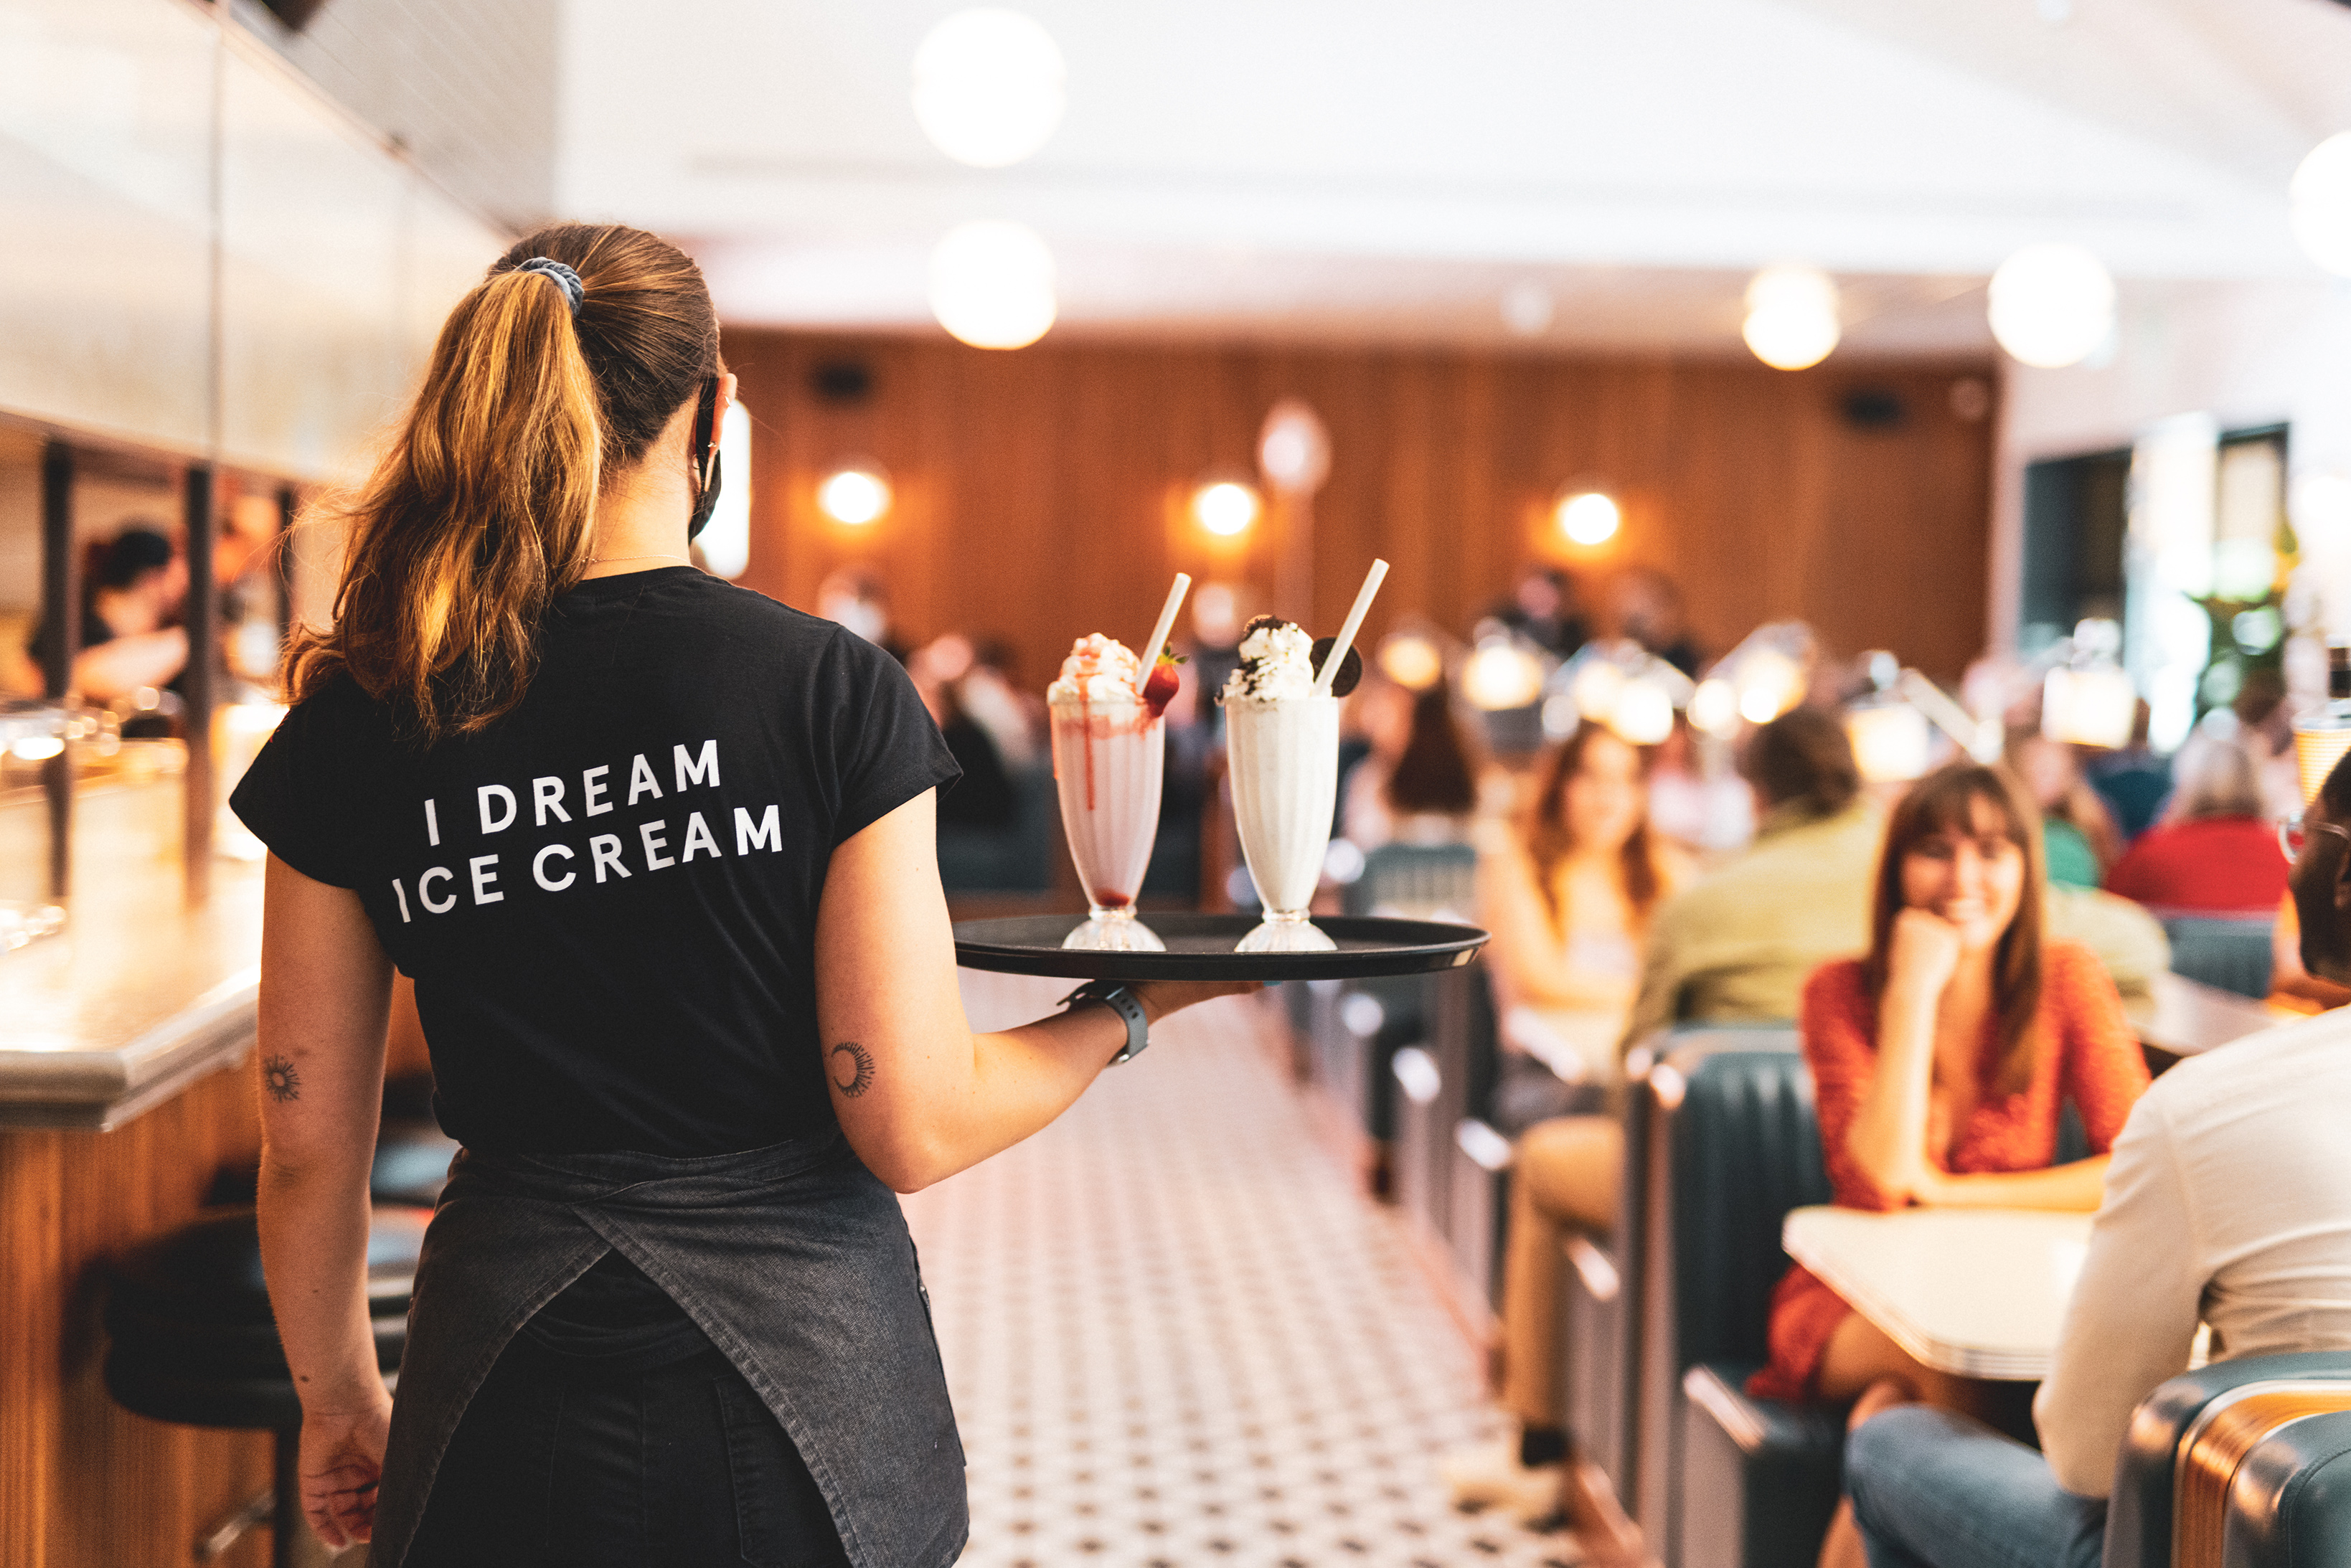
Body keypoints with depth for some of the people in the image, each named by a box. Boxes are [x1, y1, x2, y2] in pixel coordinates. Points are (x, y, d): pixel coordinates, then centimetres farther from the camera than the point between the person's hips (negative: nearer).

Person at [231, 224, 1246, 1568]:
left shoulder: (356, 726, -4)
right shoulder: (832, 687, -11)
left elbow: (311, 1149, 2)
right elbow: (916, 1129, -11)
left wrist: (338, 1393, 18)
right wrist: (1126, 1009, 6)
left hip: (514, 1419, 2)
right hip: (808, 1375, -1)